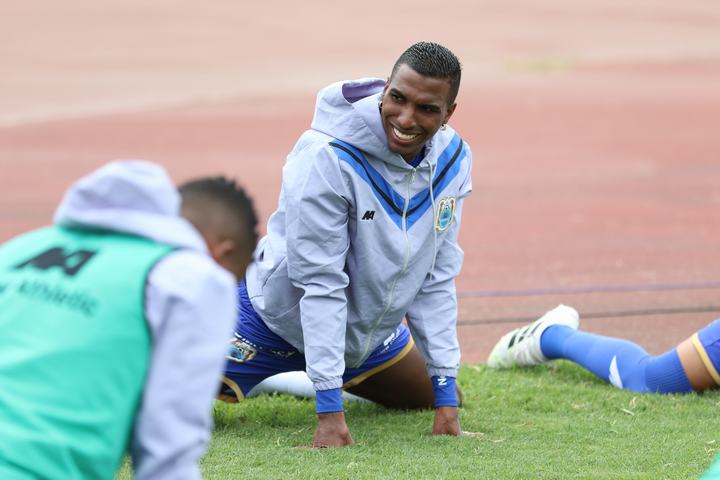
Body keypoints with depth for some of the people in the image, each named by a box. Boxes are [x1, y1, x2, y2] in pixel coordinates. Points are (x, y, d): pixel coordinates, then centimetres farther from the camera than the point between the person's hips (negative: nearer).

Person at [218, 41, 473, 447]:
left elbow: (437, 279, -8)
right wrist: (330, 412, -33)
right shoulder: (328, 158, -33)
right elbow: (320, 283, -31)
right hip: (279, 317, -6)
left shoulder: (453, 160, -14)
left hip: (371, 329, 6)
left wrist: (447, 401, -10)